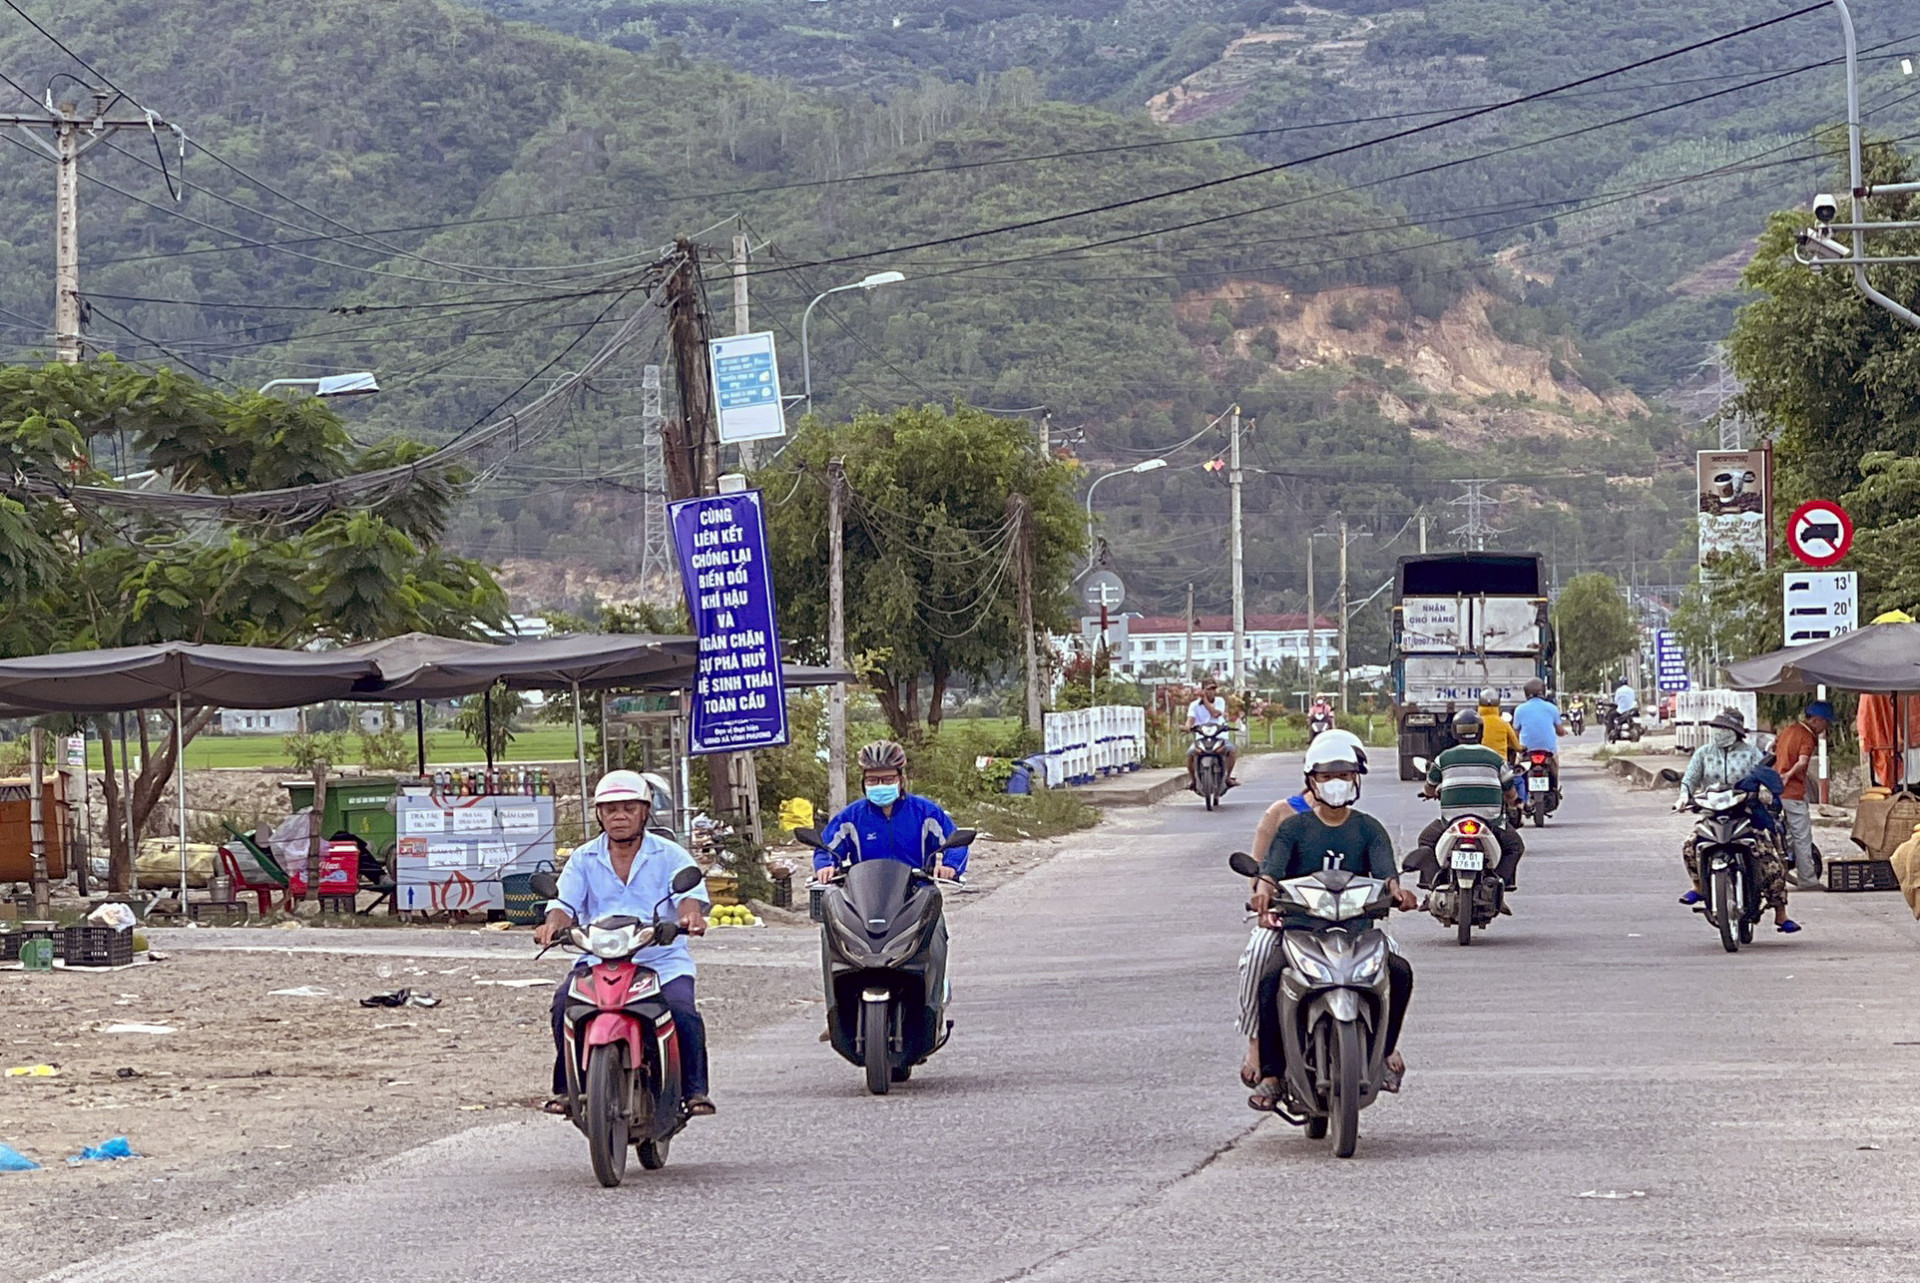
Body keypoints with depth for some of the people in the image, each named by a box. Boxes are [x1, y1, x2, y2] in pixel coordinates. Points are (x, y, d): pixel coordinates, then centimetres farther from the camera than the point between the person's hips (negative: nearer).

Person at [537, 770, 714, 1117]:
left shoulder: (670, 855, 7)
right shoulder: (583, 859, 13)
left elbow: (690, 894, -8)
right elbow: (566, 903, 1)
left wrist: (690, 915, -34)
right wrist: (553, 924, -24)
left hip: (663, 961, -2)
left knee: (683, 1012, -29)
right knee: (565, 1004, -26)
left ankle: (694, 1090, -11)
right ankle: (566, 1087, -13)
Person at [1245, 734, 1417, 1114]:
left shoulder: (1369, 829, 12)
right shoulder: (1294, 827, 9)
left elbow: (1384, 867, -7)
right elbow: (1272, 864, -10)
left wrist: (1396, 888, -32)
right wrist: (1264, 886, -35)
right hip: (1300, 928, -1)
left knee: (1400, 971, -25)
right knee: (1270, 980, -30)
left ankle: (1384, 1050, -1)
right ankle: (1271, 1072, -21)